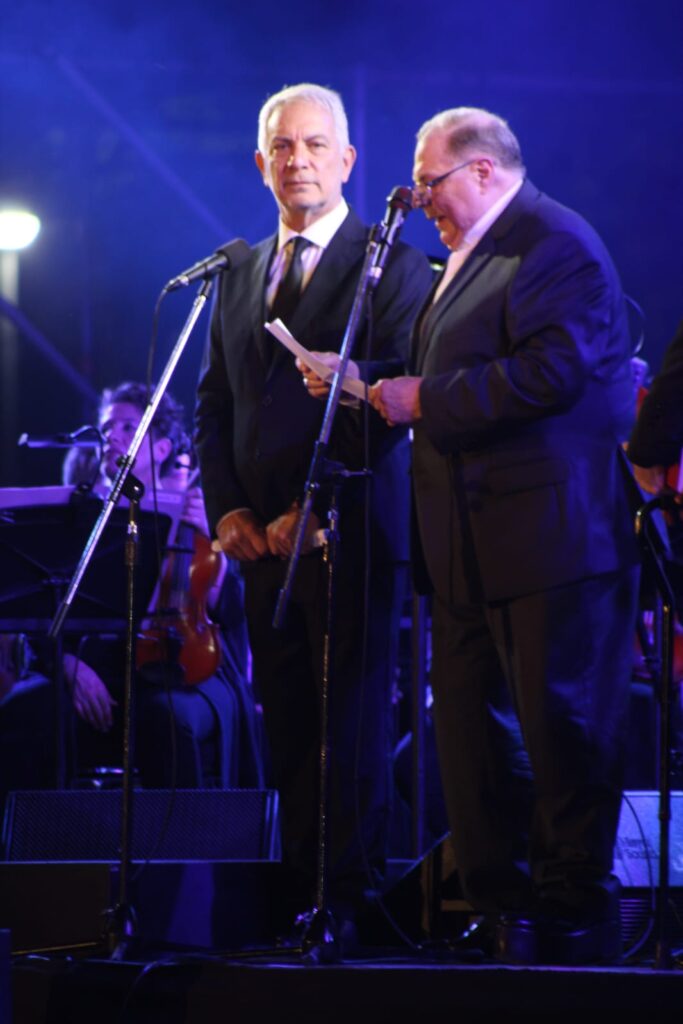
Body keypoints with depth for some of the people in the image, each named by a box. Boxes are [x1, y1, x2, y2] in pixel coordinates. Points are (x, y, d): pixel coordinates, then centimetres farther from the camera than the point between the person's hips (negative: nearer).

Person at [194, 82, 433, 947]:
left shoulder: (395, 266, -3)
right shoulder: (238, 277, 18)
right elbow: (214, 403, 19)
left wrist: (313, 509, -13)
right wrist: (227, 508, 4)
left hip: (352, 527, -6)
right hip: (264, 538, 6)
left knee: (352, 721, -5)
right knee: (286, 723, 5)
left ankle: (350, 896, -2)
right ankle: (298, 894, 8)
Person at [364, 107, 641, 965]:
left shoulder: (554, 245, -10)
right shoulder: (467, 259, 21)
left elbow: (553, 371, -22)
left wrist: (426, 402, -18)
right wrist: (382, 390, 10)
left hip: (552, 534, -10)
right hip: (474, 544, 10)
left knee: (561, 725, -6)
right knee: (469, 720, 9)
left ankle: (572, 913, -1)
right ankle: (500, 906, 15)